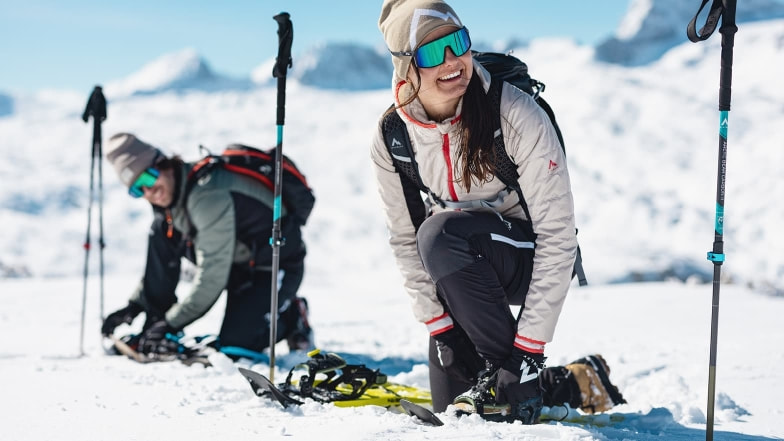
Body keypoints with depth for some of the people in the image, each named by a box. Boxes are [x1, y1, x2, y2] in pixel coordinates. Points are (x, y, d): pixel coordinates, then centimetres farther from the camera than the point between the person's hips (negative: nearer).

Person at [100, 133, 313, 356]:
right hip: (240, 263, 9)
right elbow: (165, 260, 9)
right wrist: (136, 304, 1)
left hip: (277, 264, -9)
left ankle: (292, 315, 7)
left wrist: (172, 323, -25)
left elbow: (212, 276, -31)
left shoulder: (208, 197, -32)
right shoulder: (169, 195, -4)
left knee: (233, 345, -20)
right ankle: (155, 322, -1)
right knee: (162, 229, -7)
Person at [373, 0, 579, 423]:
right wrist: (440, 328, -10)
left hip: (530, 258, -4)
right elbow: (405, 239, -2)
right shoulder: (391, 135, -12)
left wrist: (529, 347, -26)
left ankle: (510, 372, -21)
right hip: (464, 271, 5)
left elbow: (557, 234, -24)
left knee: (440, 233, -34)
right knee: (447, 407, -4)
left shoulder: (517, 117, -26)